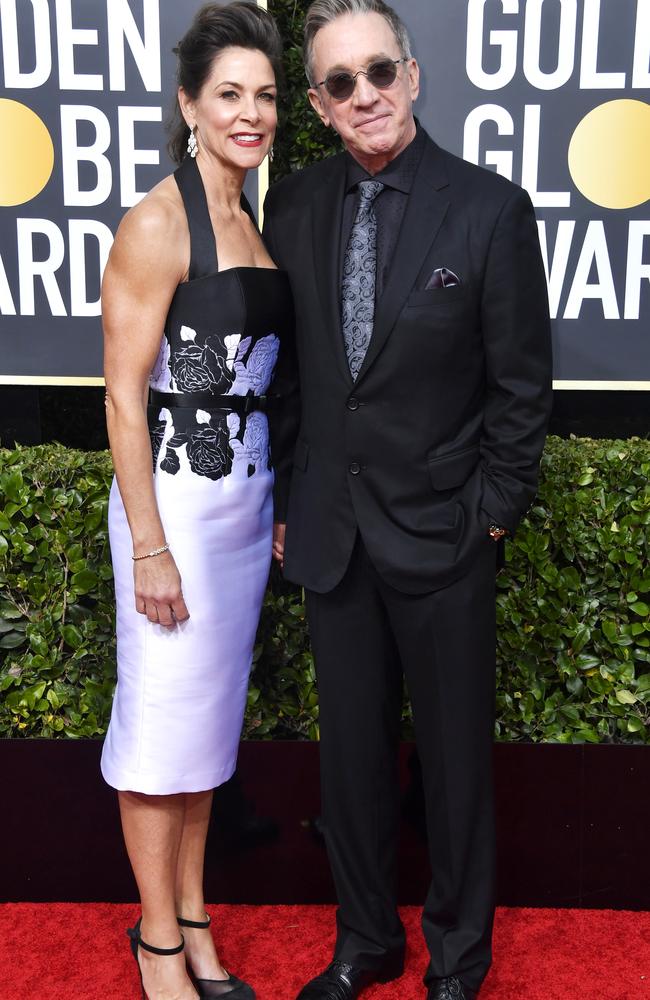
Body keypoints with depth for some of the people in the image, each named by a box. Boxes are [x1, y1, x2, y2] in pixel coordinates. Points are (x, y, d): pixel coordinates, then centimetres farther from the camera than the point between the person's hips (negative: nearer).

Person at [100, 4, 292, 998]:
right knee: (163, 723, 6)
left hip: (249, 499, 8)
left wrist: (274, 507, 12)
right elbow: (124, 396, -14)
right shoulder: (157, 225, -11)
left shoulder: (255, 223, 10)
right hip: (174, 500, -7)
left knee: (215, 711, 16)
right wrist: (150, 546, -15)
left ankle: (194, 919, 35)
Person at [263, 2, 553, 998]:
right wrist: (283, 502, 7)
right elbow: (283, 371, 9)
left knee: (454, 754, 12)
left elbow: (522, 383, -5)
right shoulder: (292, 206, 4)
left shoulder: (490, 207, -8)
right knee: (352, 748, 16)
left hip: (441, 535, -3)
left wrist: (494, 514, -6)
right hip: (331, 532, 4)